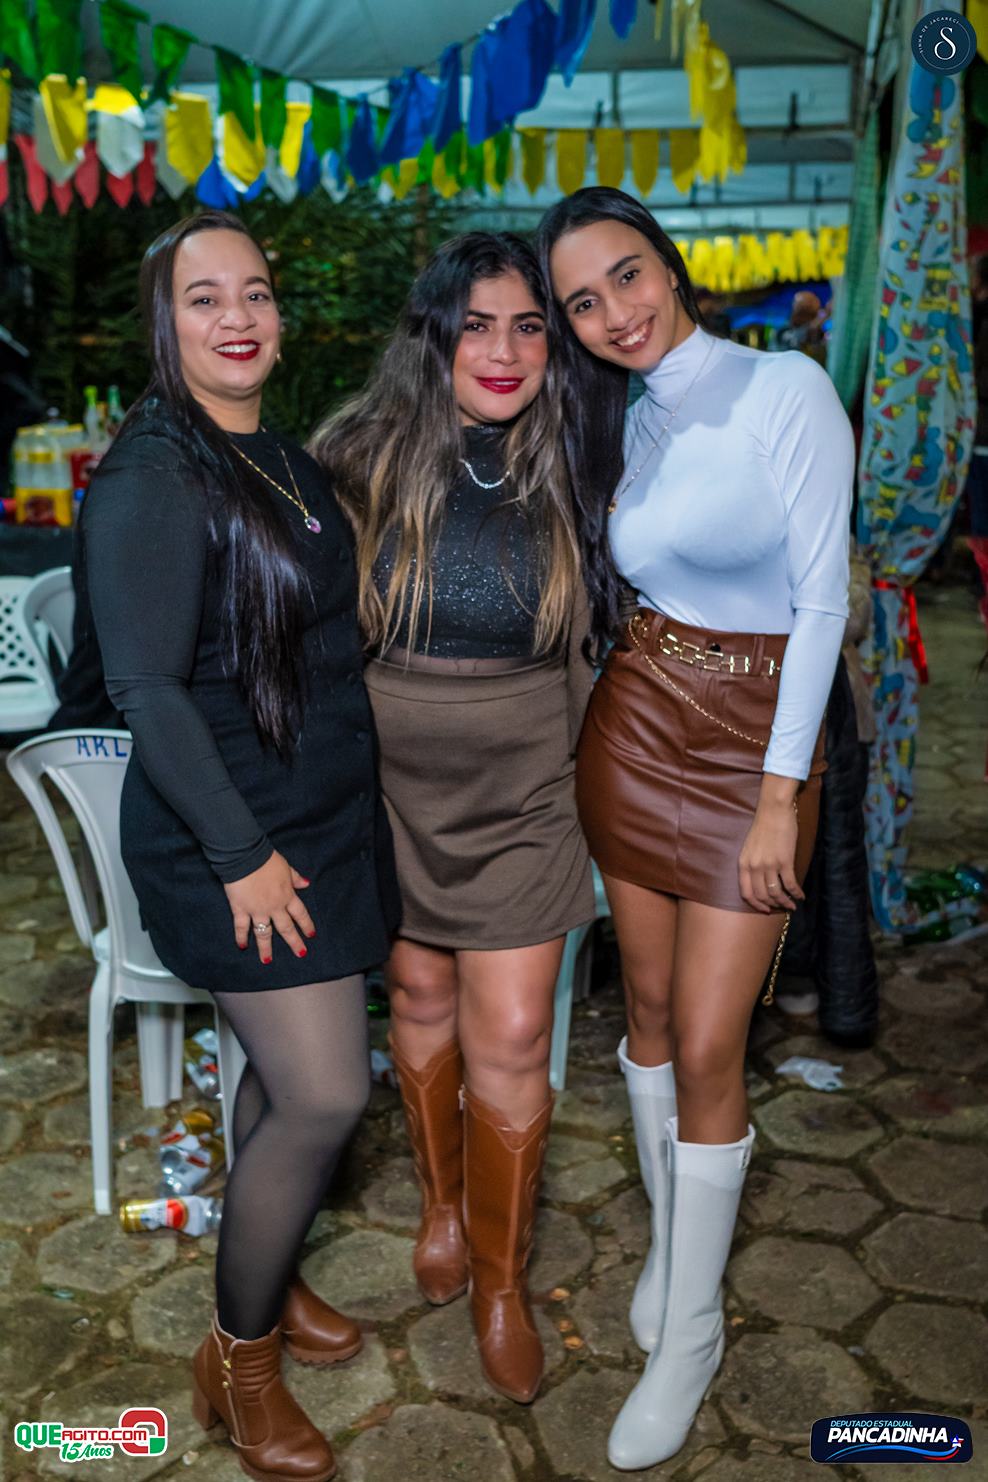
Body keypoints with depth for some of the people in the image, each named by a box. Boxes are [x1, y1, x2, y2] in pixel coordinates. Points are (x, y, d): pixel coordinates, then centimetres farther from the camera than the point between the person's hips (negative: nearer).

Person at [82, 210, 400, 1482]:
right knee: (327, 1095, -5)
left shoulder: (282, 461, 11)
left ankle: (265, 1279, 38)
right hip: (230, 837, -8)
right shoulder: (152, 479, -16)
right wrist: (242, 854, -19)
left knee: (284, 1071, 16)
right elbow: (146, 687, -20)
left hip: (321, 816, 8)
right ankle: (237, 1361, 17)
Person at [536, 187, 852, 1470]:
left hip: (752, 742, -5)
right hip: (635, 727, 6)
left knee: (707, 1052, -2)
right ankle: (671, 1242, 38)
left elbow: (821, 598, -13)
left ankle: (691, 1334, 18)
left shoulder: (786, 389, -11)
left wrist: (779, 797, -14)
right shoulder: (621, 423, 7)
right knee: (649, 1008, 15)